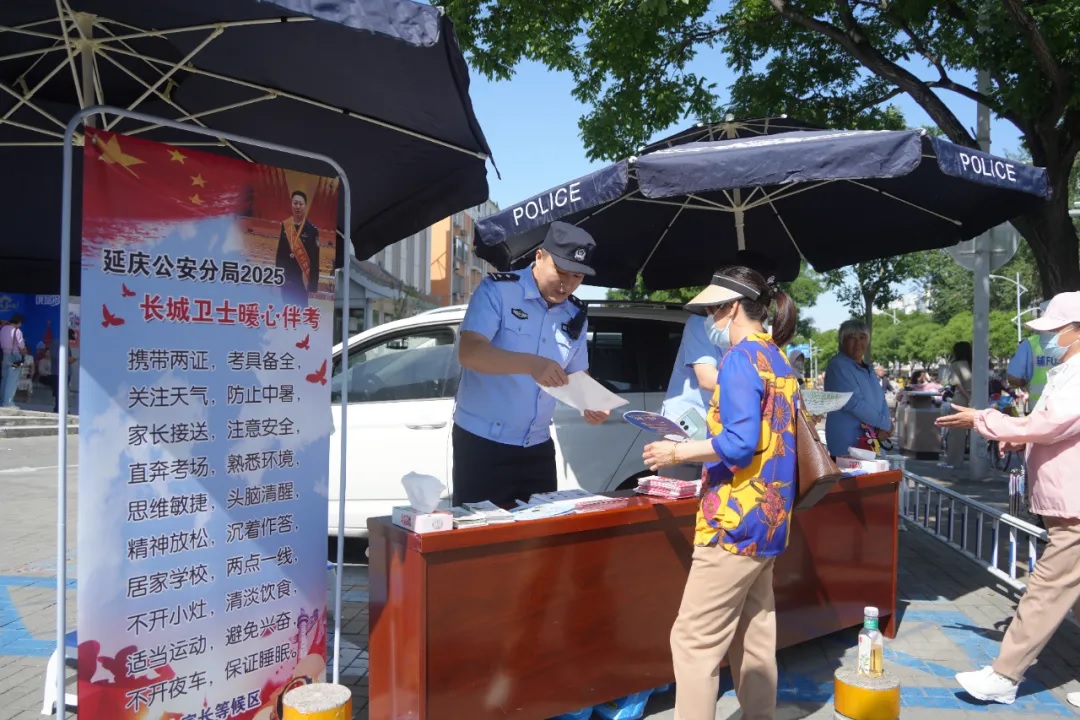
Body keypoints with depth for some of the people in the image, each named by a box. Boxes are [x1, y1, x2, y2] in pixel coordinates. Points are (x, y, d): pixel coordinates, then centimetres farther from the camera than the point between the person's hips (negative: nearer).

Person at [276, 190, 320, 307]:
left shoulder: (312, 229, -8)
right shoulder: (284, 226, 3)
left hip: (302, 277, -4)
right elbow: (280, 252, 6)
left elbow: (315, 259, -9)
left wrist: (313, 283, -11)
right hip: (286, 277, 4)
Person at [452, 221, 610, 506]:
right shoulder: (497, 290, -11)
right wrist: (530, 364, -36)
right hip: (481, 441, -5)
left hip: (538, 446, 5)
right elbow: (469, 352, -23)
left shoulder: (576, 316, 6)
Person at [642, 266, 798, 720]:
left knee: (694, 642, -2)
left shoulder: (741, 357, -13)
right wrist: (696, 446, 20)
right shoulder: (780, 362, 13)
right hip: (768, 522, 9)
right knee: (753, 640, 16)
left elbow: (739, 443, -23)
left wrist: (677, 453, -12)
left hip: (735, 523, -9)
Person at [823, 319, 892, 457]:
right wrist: (885, 423, -12)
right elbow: (853, 402, -21)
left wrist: (886, 426, -5)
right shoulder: (838, 366, -12)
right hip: (847, 445, -9)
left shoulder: (867, 369, 18)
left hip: (871, 444, 9)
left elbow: (880, 399, 15)